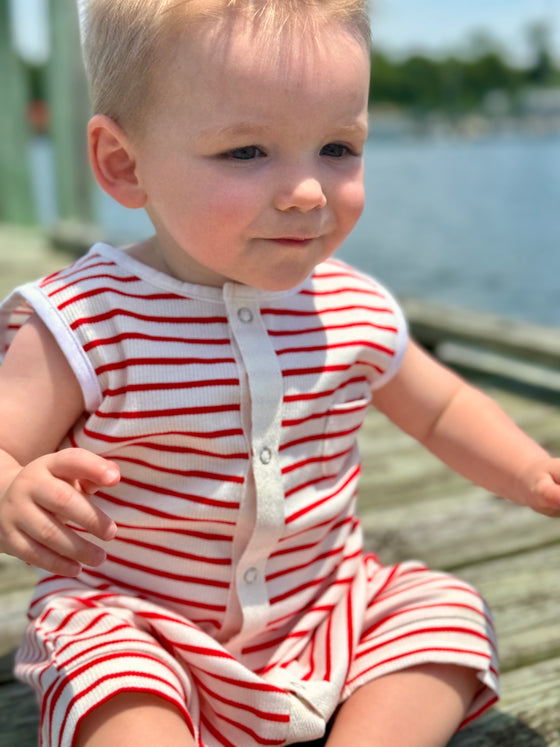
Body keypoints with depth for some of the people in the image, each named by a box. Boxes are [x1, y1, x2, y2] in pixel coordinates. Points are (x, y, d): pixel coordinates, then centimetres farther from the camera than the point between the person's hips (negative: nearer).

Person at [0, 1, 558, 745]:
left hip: (326, 602, 5)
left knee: (446, 614, -8)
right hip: (138, 622, -4)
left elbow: (442, 407, 12)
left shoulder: (357, 312, -4)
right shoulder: (83, 321, -18)